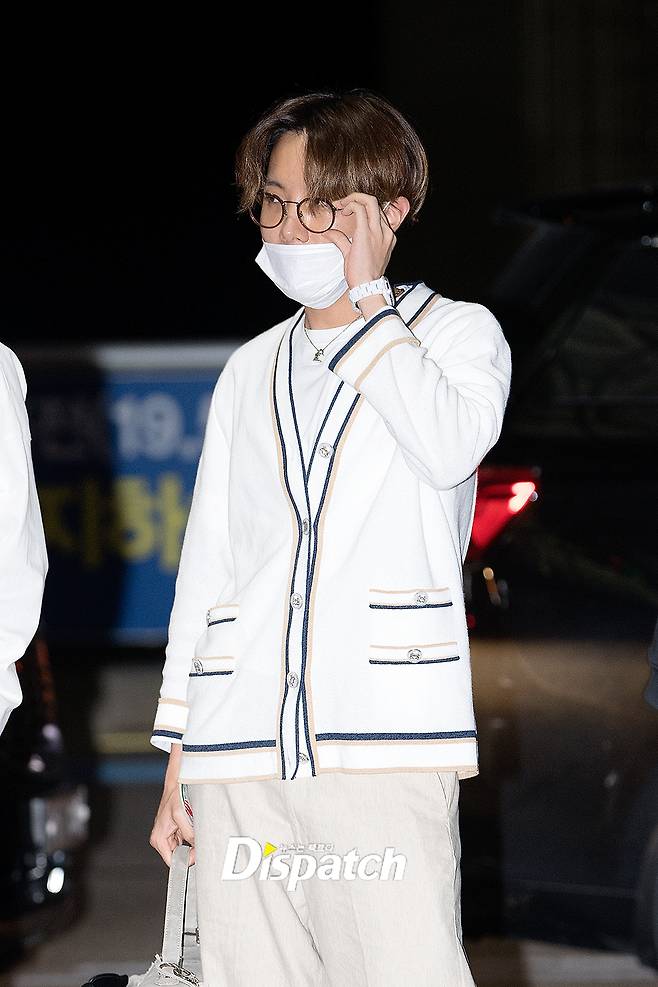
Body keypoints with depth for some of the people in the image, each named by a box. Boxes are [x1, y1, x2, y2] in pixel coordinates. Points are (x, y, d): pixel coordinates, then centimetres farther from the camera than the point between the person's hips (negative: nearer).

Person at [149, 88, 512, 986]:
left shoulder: (456, 332, 10)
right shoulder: (251, 372, 21)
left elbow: (451, 447, -13)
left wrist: (359, 302, -4)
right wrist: (177, 762, 16)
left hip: (385, 743, -4)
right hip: (241, 752, 4)